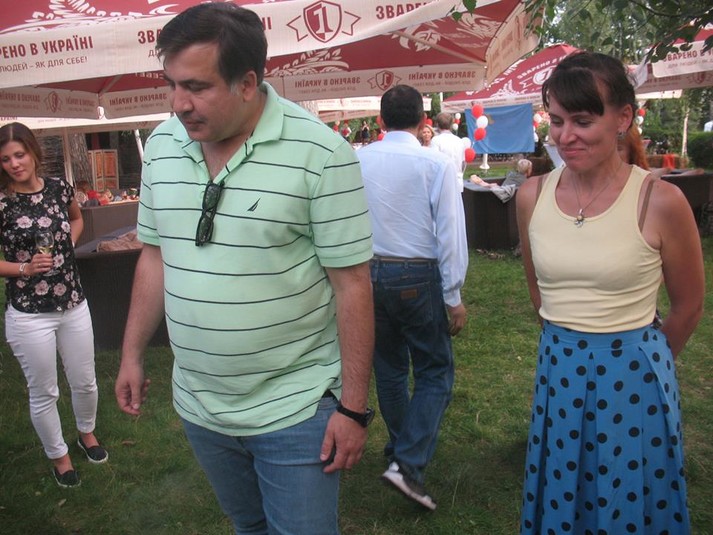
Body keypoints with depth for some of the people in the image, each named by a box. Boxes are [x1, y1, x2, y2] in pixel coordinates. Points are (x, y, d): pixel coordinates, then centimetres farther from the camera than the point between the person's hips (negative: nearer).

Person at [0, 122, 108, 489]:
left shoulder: (58, 188, -1)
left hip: (73, 305, 4)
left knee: (85, 382, 18)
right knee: (43, 393, 12)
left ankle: (86, 433, 46)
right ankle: (57, 455, 35)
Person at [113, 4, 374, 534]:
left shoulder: (320, 153, -18)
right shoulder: (162, 145, 0)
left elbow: (352, 283, -15)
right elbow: (155, 255, 10)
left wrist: (353, 407, -13)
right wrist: (132, 354, 11)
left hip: (295, 410, -5)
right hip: (198, 406, 6)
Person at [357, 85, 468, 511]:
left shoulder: (358, 161, 0)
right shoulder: (436, 164, -10)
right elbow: (450, 233, -11)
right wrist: (454, 296, -5)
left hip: (368, 273, 5)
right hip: (418, 277, -4)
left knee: (389, 367, 19)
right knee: (435, 371, 8)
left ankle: (401, 447, 37)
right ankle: (408, 463, -3)